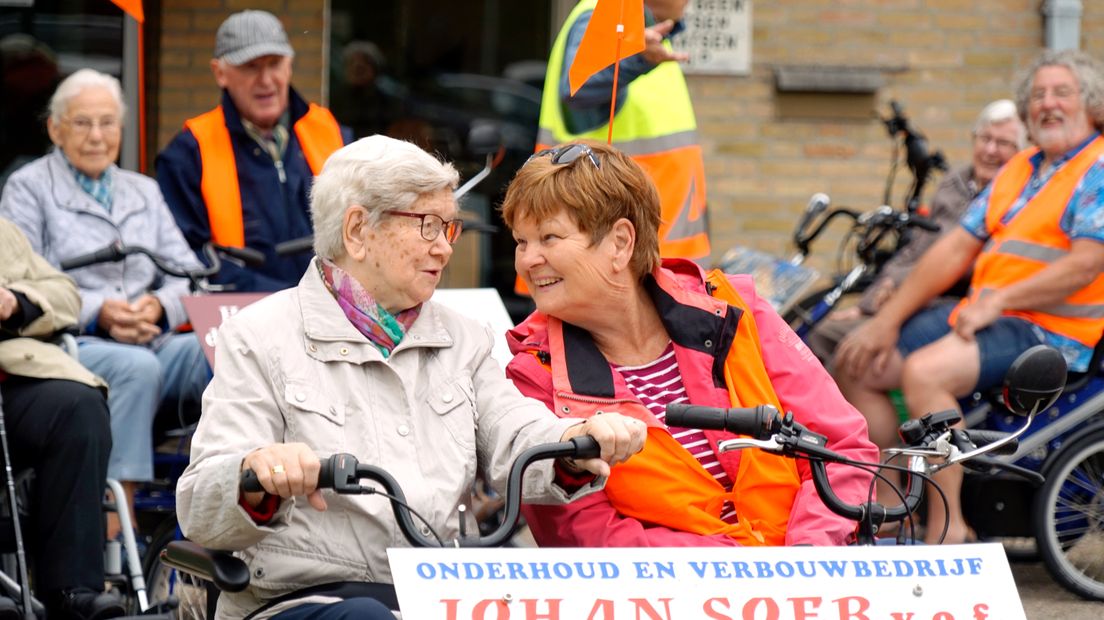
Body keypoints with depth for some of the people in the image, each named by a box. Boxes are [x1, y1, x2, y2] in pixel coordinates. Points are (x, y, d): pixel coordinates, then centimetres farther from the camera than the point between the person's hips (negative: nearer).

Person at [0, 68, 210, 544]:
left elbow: (189, 274, 16)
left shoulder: (143, 192, 26)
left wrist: (159, 306, -8)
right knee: (137, 367, -38)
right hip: (70, 346, -4)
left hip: (152, 343, 5)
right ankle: (115, 531, -39)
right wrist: (97, 312, -16)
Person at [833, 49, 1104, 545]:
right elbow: (956, 248, 15)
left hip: (1052, 330, -9)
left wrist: (999, 299, -21)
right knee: (857, 363, 1)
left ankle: (947, 530, -26)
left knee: (924, 371, -32)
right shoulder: (1017, 170, 19)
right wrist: (888, 319, 7)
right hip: (981, 314, 9)